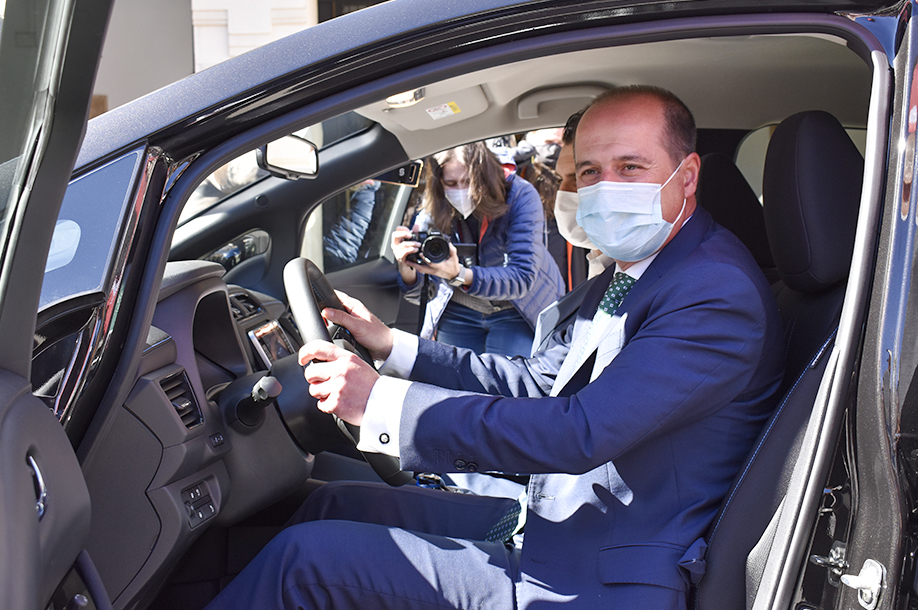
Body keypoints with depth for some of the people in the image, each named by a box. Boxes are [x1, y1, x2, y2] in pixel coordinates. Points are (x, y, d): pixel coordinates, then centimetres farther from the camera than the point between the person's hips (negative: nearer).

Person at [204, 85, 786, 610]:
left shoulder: (718, 293, -21)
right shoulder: (627, 275, 11)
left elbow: (581, 432, -30)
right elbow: (535, 383, 16)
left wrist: (382, 401, -28)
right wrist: (391, 344, 9)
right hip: (549, 521, 9)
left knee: (305, 558, -12)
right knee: (333, 503, 12)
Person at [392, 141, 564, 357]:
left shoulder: (520, 196, -21)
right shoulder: (433, 213, -12)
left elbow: (522, 278, -29)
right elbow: (416, 293, -10)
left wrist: (459, 275, -43)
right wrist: (406, 268, -34)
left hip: (515, 313, -3)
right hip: (458, 313, 3)